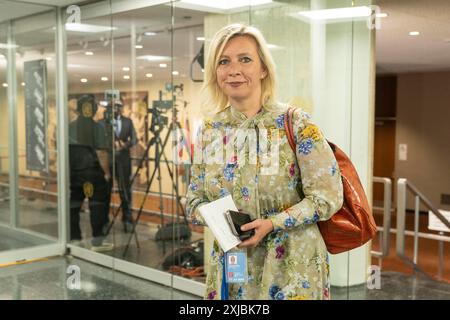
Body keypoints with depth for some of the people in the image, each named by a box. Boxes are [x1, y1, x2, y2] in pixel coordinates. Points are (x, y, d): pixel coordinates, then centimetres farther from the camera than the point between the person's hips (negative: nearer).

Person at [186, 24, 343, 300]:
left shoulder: (294, 123, -11)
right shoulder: (210, 129, 2)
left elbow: (328, 196, -12)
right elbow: (195, 200, 8)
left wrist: (272, 223, -21)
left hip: (290, 267, -3)